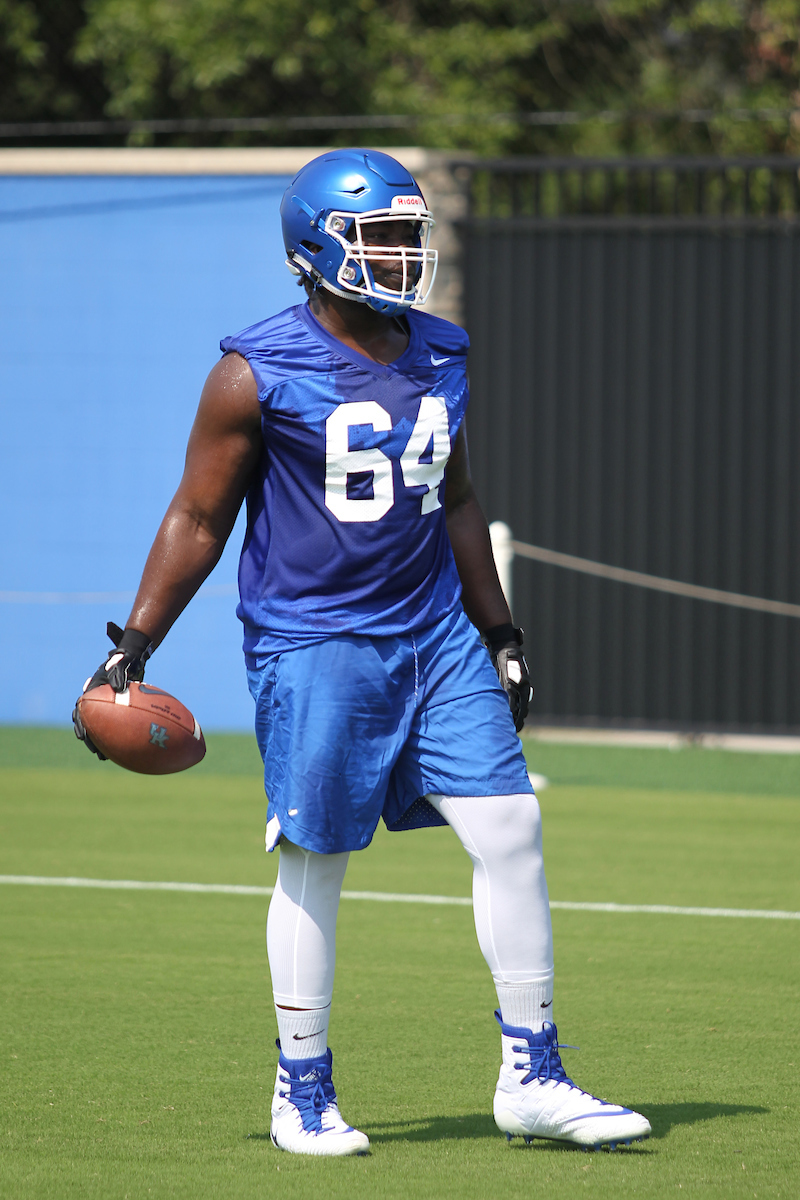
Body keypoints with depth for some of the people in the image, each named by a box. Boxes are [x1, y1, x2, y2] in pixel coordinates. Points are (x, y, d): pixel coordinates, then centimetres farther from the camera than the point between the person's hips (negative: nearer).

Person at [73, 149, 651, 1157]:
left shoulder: (441, 357, 9)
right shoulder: (258, 374, -9)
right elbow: (197, 519, -3)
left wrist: (499, 635, 22)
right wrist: (132, 648, -6)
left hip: (436, 638, 6)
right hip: (313, 646, -5)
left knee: (509, 830, -2)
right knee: (314, 865, 0)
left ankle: (531, 1081, 5)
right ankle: (301, 1093, 14)